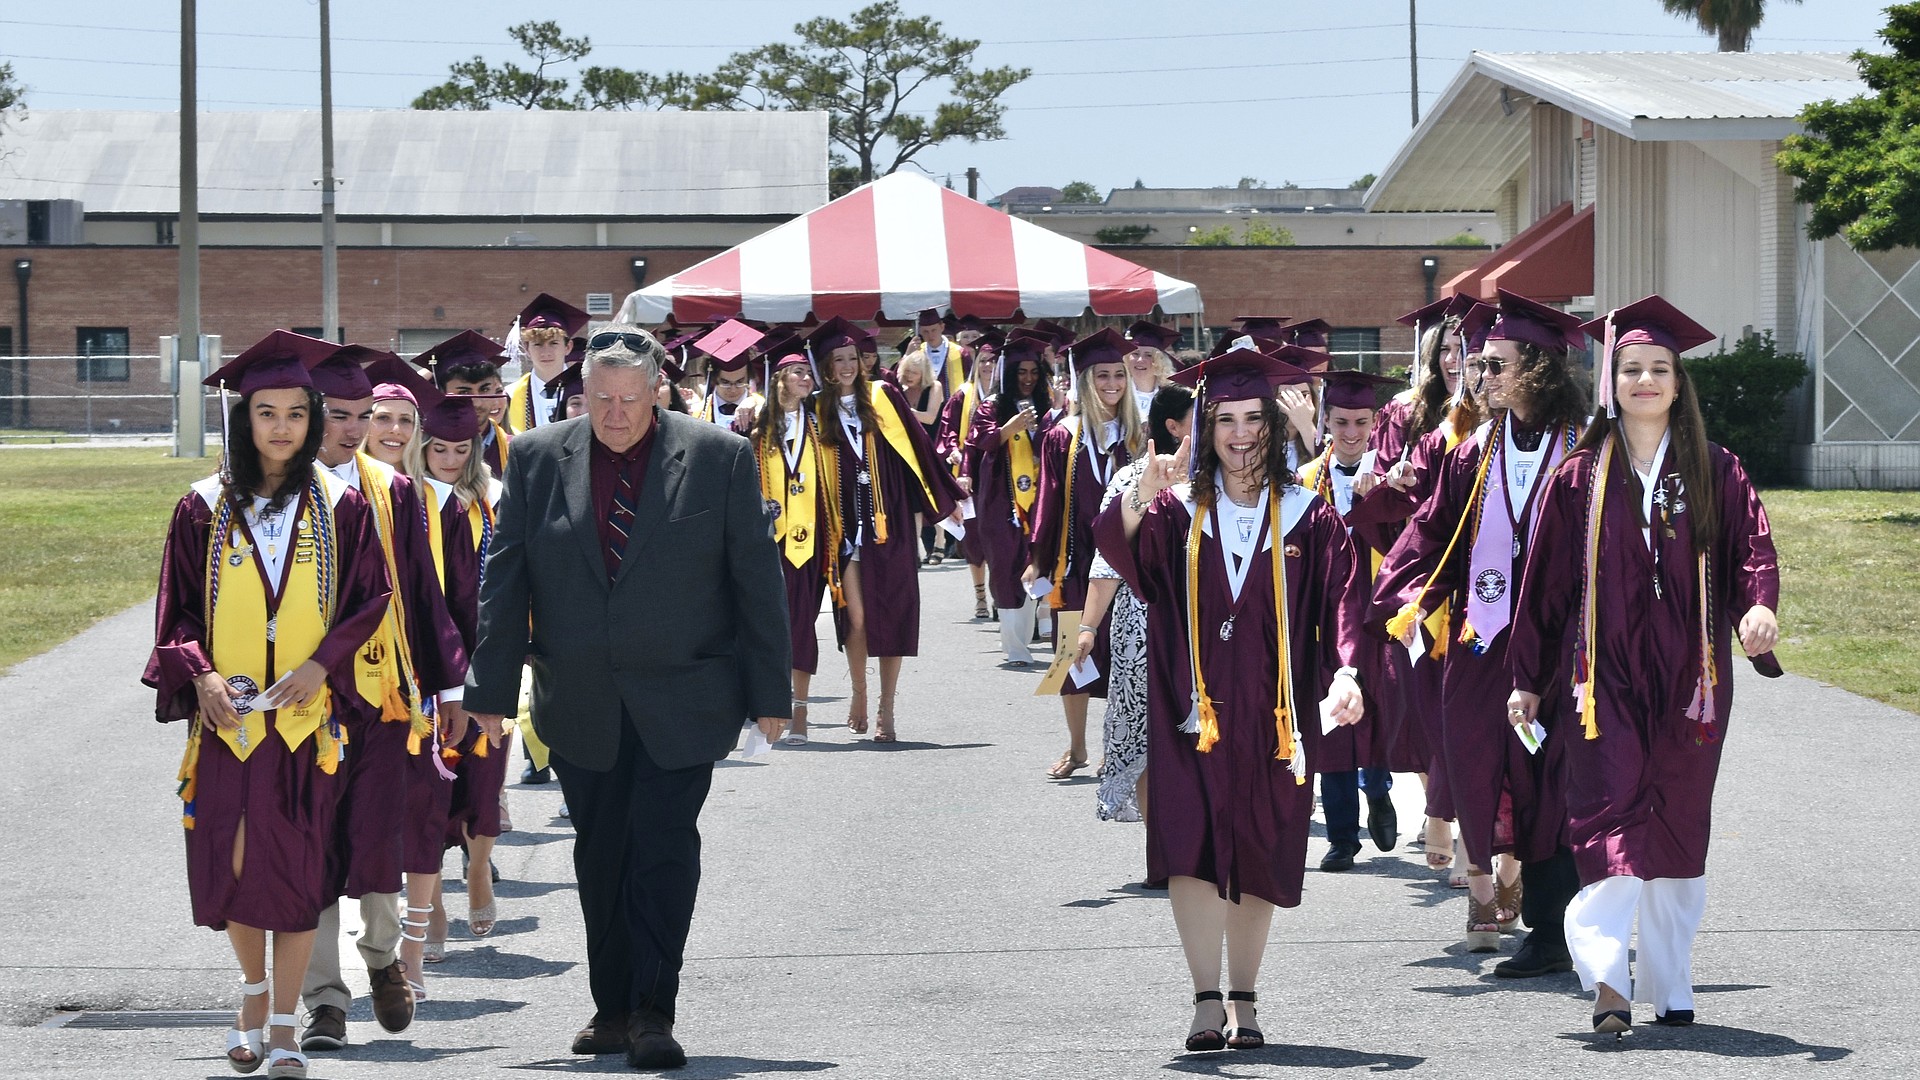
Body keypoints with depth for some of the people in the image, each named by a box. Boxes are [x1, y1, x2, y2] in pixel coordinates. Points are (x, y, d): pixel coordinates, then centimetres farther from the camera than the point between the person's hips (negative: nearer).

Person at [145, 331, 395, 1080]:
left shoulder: (340, 508, 3)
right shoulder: (205, 510, 4)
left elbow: (371, 602, 2)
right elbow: (177, 611, 5)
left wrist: (321, 665, -12)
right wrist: (200, 677, -11)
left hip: (308, 716, -1)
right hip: (226, 713, 1)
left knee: (296, 866, -3)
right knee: (229, 862, 2)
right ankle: (254, 987, 27)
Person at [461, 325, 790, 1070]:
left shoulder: (720, 458, -2)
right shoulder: (538, 460, 3)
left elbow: (757, 579, 1)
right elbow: (504, 581, 5)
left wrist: (769, 692, 0)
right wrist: (492, 690, 1)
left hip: (681, 700, -3)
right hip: (580, 700, 3)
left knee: (664, 847, -9)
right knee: (600, 856, 8)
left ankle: (652, 1012, -4)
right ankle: (613, 1008, 19)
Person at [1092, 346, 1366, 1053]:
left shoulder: (1306, 518, 5)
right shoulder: (1178, 510, 4)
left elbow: (1342, 599, -4)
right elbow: (1120, 545, -15)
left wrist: (1345, 671, -22)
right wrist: (1145, 491, -35)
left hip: (1270, 712, 1)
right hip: (1192, 706, -1)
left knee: (1258, 857, 5)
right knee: (1194, 848, -12)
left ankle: (1244, 1004, 14)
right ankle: (1207, 1002, -10)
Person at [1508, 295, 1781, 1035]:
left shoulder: (1715, 473, 7)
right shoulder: (1579, 479, 5)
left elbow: (1753, 549, -1)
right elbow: (1545, 584, 8)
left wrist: (1758, 605, -23)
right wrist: (1528, 680, 7)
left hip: (1689, 678, 2)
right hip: (1604, 675, -2)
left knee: (1678, 829, 7)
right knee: (1610, 817, -14)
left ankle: (1670, 986, 16)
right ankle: (1607, 980, -23)